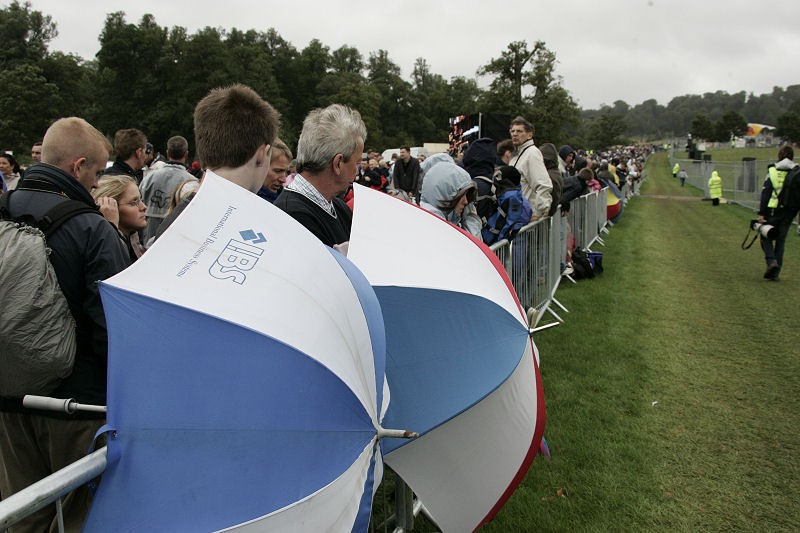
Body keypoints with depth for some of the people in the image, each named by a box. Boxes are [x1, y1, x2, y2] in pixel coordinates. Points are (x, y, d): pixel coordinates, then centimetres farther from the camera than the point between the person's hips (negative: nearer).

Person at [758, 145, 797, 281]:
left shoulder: (772, 171, -3)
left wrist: (761, 213, -5)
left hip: (773, 210, -2)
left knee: (766, 237, 10)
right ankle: (775, 272, 11)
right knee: (781, 240, 10)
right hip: (789, 212, 3)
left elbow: (765, 193, -6)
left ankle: (771, 261, -13)